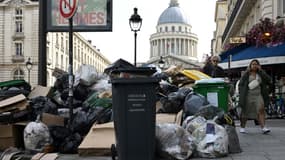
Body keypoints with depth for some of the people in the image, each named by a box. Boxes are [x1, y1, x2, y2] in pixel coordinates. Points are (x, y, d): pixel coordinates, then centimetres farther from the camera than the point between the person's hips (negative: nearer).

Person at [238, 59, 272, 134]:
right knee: (245, 111, 5)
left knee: (261, 109, -17)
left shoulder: (260, 74, 11)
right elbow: (240, 85, 6)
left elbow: (268, 79, -5)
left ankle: (263, 128, -21)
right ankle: (242, 127, 21)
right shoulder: (246, 74, 5)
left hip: (258, 95, 1)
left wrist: (261, 71, -7)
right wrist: (241, 94, -5)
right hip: (248, 96, -1)